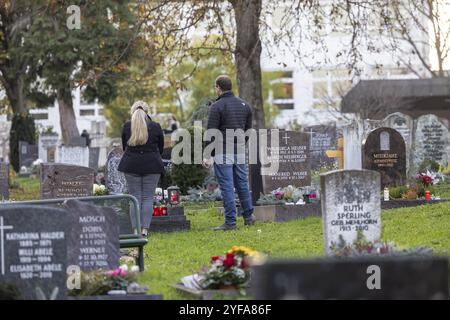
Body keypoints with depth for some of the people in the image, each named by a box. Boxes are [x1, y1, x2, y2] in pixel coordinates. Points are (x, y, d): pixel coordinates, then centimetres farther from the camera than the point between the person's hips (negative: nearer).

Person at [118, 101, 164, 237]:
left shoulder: (126, 126, 0)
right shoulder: (155, 127, -2)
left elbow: (124, 147, 10)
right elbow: (161, 148, 8)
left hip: (131, 165, 1)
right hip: (152, 165, -1)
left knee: (135, 196, 5)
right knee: (148, 197, 3)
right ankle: (145, 228, -5)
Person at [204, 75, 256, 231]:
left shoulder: (217, 106, -10)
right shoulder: (244, 105, 11)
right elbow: (248, 130, 16)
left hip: (223, 152, -6)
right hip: (240, 151, 6)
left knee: (226, 186, -4)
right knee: (242, 184, 16)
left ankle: (230, 221, -4)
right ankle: (248, 216, 22)